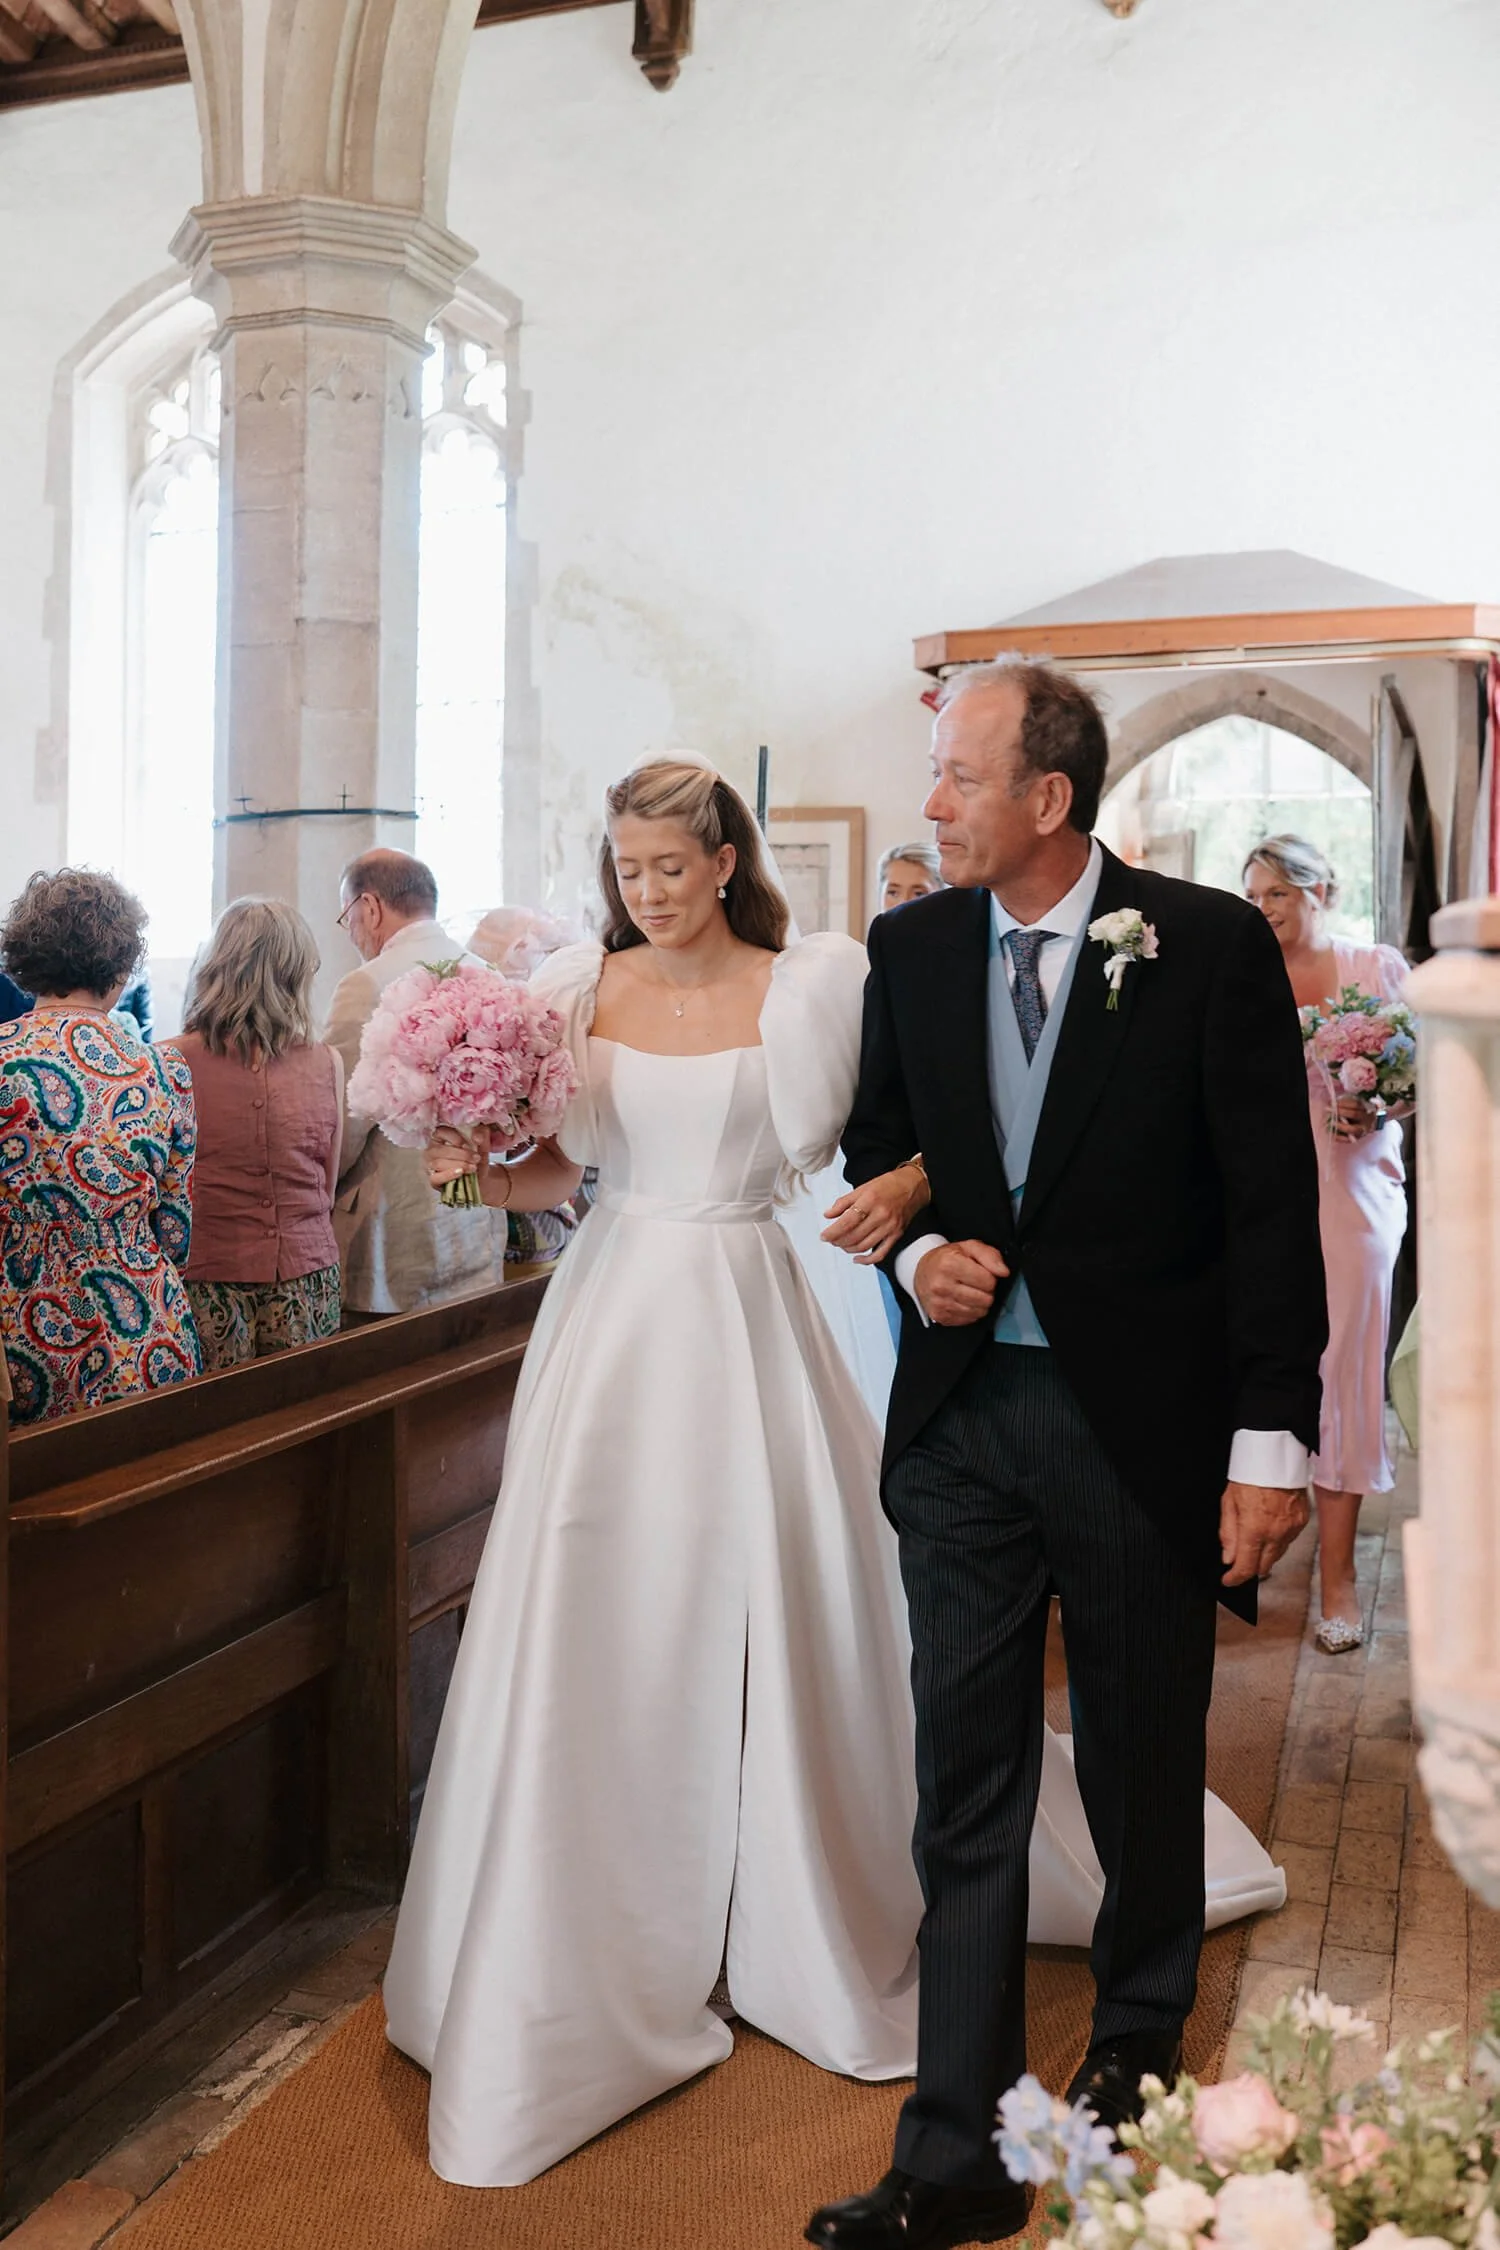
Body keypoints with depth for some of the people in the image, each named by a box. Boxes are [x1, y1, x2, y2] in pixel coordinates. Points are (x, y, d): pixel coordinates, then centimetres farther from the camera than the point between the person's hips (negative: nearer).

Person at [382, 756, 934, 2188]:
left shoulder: (797, 992, -2)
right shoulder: (581, 991, 5)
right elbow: (557, 1171, 10)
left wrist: (904, 1189, -23)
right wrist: (478, 1171, -9)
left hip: (745, 1317, -2)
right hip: (613, 1317, 2)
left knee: (767, 1620, 7)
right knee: (595, 1631, 3)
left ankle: (809, 1941, 31)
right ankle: (590, 1961, 22)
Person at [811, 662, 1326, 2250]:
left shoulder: (1210, 944, -8)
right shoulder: (910, 948, 3)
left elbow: (1272, 1204, -8)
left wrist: (1270, 1442, -11)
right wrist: (915, 1249, -5)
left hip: (1145, 1420, -2)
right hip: (964, 1413, 3)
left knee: (1143, 1771, 16)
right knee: (963, 1786, 7)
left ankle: (1136, 2049, 43)